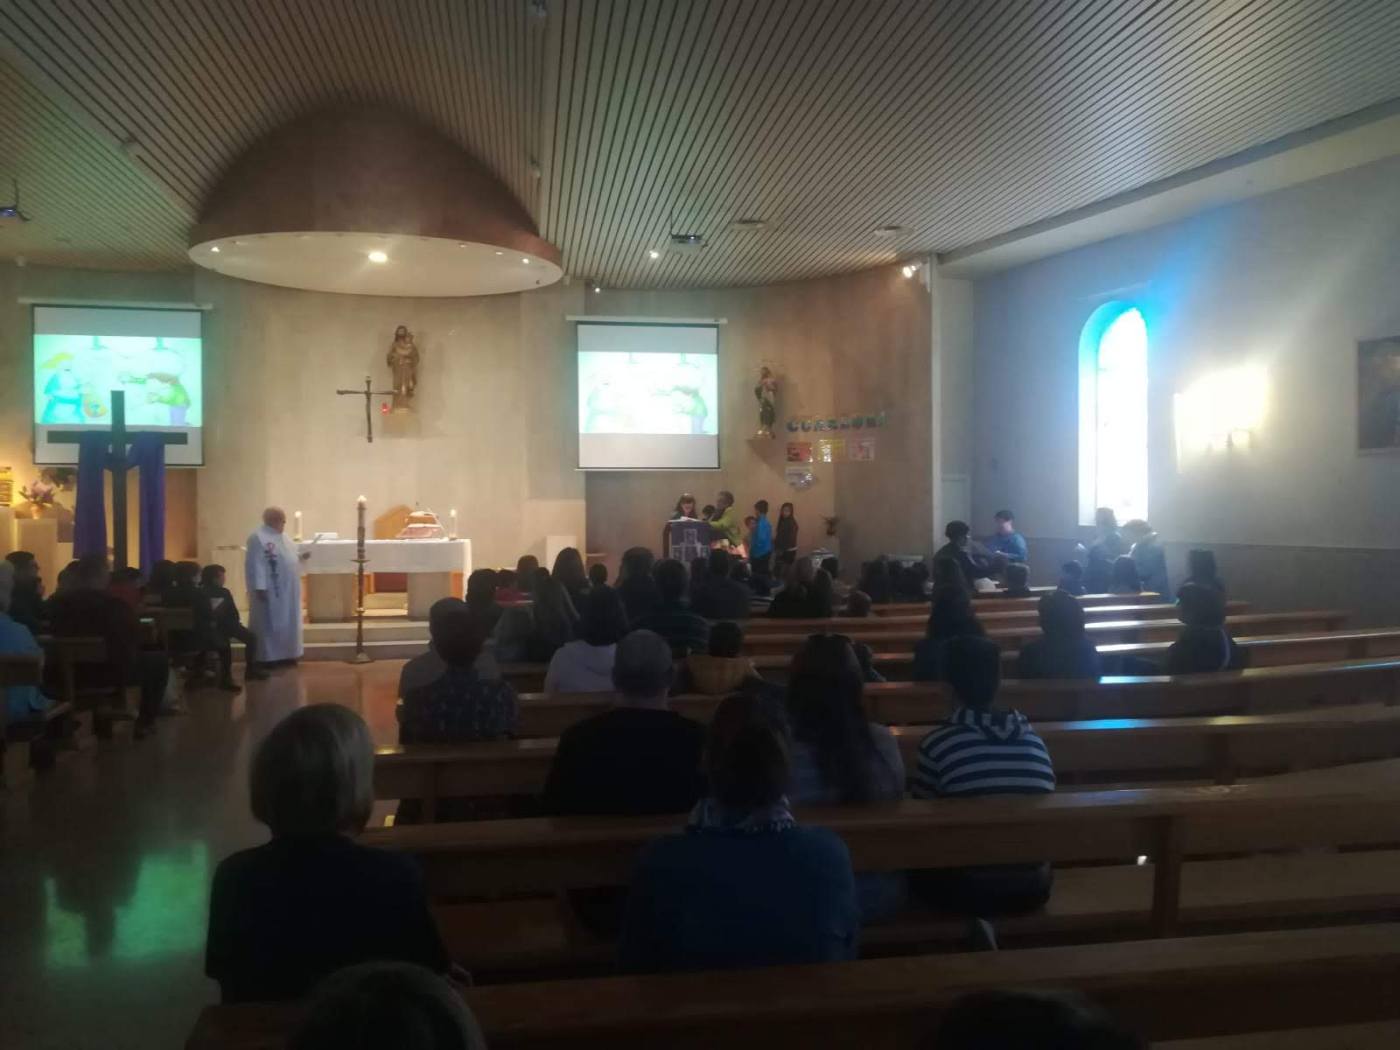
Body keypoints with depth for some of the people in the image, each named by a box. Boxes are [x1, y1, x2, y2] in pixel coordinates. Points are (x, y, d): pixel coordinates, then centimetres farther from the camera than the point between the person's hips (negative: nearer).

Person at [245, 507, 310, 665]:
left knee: (288, 623, 11)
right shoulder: (258, 538, -13)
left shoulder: (283, 537, 15)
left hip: (287, 590, 9)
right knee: (269, 624, -3)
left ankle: (286, 655, 18)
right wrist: (259, 587, -24)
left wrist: (301, 557, 7)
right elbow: (256, 564, -19)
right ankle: (267, 657, 2)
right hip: (271, 591, -9)